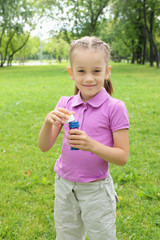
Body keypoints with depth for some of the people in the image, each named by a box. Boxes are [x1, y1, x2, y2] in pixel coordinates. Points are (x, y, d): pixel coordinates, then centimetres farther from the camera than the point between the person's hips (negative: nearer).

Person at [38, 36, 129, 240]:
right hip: (64, 185, 4)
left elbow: (123, 157, -13)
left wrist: (92, 145, -29)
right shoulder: (65, 104, -2)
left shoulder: (114, 108, -14)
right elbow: (44, 146, -2)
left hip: (96, 189, -4)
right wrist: (49, 121, -22)